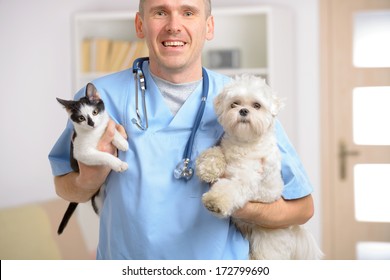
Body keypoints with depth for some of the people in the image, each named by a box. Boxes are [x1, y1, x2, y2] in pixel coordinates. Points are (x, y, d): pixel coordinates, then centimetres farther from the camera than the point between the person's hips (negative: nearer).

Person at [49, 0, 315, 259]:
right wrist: (88, 182, -18)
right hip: (122, 256, 0)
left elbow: (301, 206, -3)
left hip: (221, 262, 0)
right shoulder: (101, 97, -8)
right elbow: (64, 186, 4)